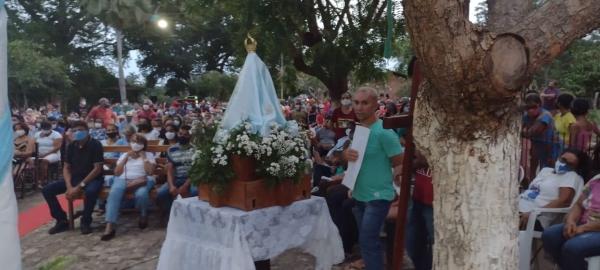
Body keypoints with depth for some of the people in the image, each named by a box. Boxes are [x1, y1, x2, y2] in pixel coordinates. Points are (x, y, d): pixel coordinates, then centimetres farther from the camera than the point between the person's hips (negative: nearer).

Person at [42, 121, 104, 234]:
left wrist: (80, 186, -21)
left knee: (91, 191, -40)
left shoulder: (95, 145, -12)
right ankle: (62, 221, 3)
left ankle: (85, 222, -15)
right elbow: (66, 168, 7)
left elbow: (97, 169, -17)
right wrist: (69, 186, -11)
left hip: (93, 178, -6)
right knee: (47, 190, -9)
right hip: (74, 178, 6)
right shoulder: (71, 146, 5)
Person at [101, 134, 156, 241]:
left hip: (141, 180, -2)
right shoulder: (124, 155, 26)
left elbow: (150, 171, 2)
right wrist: (126, 158, 9)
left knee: (141, 194, -39)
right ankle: (109, 227, -41)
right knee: (114, 193, -34)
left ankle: (143, 215, -5)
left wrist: (143, 157, 4)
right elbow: (117, 173, 13)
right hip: (123, 179, 2)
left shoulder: (149, 155, 18)